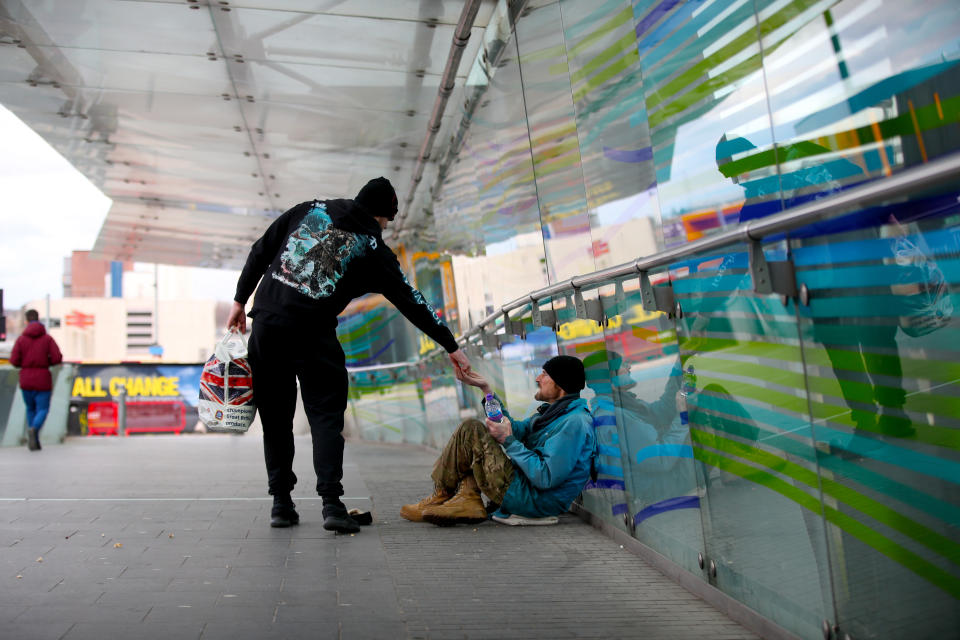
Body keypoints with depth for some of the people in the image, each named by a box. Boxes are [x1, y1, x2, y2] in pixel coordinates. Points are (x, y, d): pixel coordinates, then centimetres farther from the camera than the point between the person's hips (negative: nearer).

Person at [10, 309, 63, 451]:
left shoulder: (21, 339, -1)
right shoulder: (48, 338, -3)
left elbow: (14, 361, -7)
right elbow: (58, 358, -11)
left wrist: (25, 363, 15)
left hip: (26, 380, 2)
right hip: (43, 380, -2)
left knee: (31, 409, 19)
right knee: (42, 410, 4)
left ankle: (34, 442, 16)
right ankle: (33, 430, -28)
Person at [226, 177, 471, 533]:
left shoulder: (309, 209, 14)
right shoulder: (373, 249, 5)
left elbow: (260, 252, 12)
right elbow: (411, 302, 7)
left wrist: (240, 300, 19)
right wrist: (451, 347, 12)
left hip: (267, 323, 4)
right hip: (313, 334, -3)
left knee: (276, 418, 11)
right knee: (325, 416, 4)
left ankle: (281, 503, 14)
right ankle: (331, 503, -7)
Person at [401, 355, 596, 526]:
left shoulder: (575, 422, -19)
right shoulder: (554, 412, 14)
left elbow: (546, 478, -25)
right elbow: (516, 429, 14)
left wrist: (508, 441, -18)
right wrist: (486, 388, 11)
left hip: (535, 502, -11)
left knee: (471, 429, -11)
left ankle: (440, 497, 5)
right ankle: (468, 499, -3)